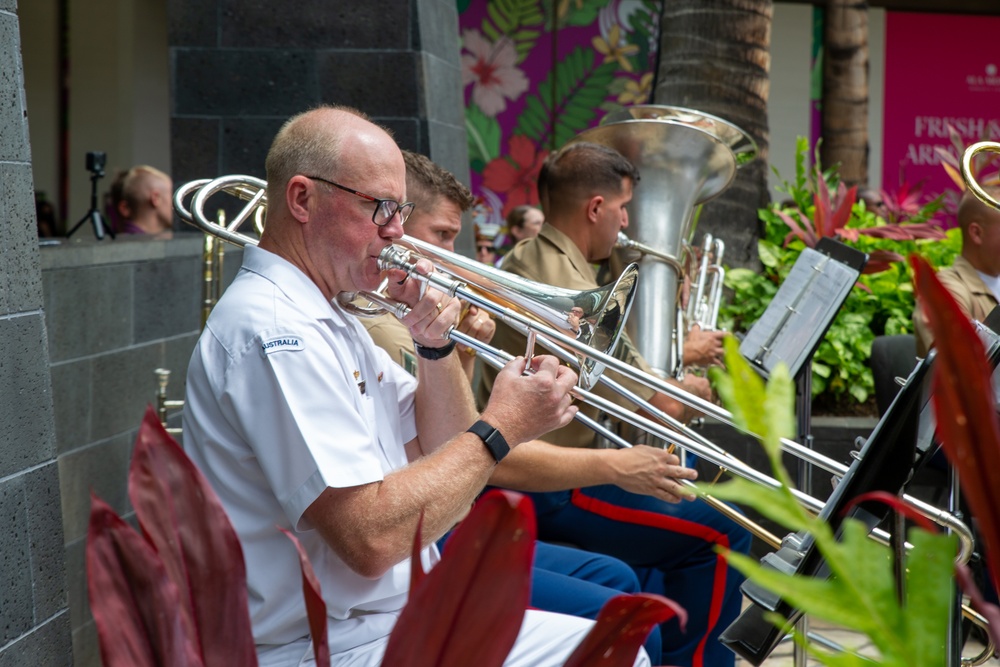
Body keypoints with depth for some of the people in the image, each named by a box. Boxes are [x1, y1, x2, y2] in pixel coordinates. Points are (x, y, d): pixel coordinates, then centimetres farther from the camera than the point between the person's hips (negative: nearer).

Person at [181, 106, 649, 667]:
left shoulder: (328, 320, 14)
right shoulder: (273, 326, -19)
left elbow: (440, 455, 17)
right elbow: (372, 539, -25)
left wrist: (437, 347, 0)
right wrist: (502, 428, -16)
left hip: (402, 616, 10)